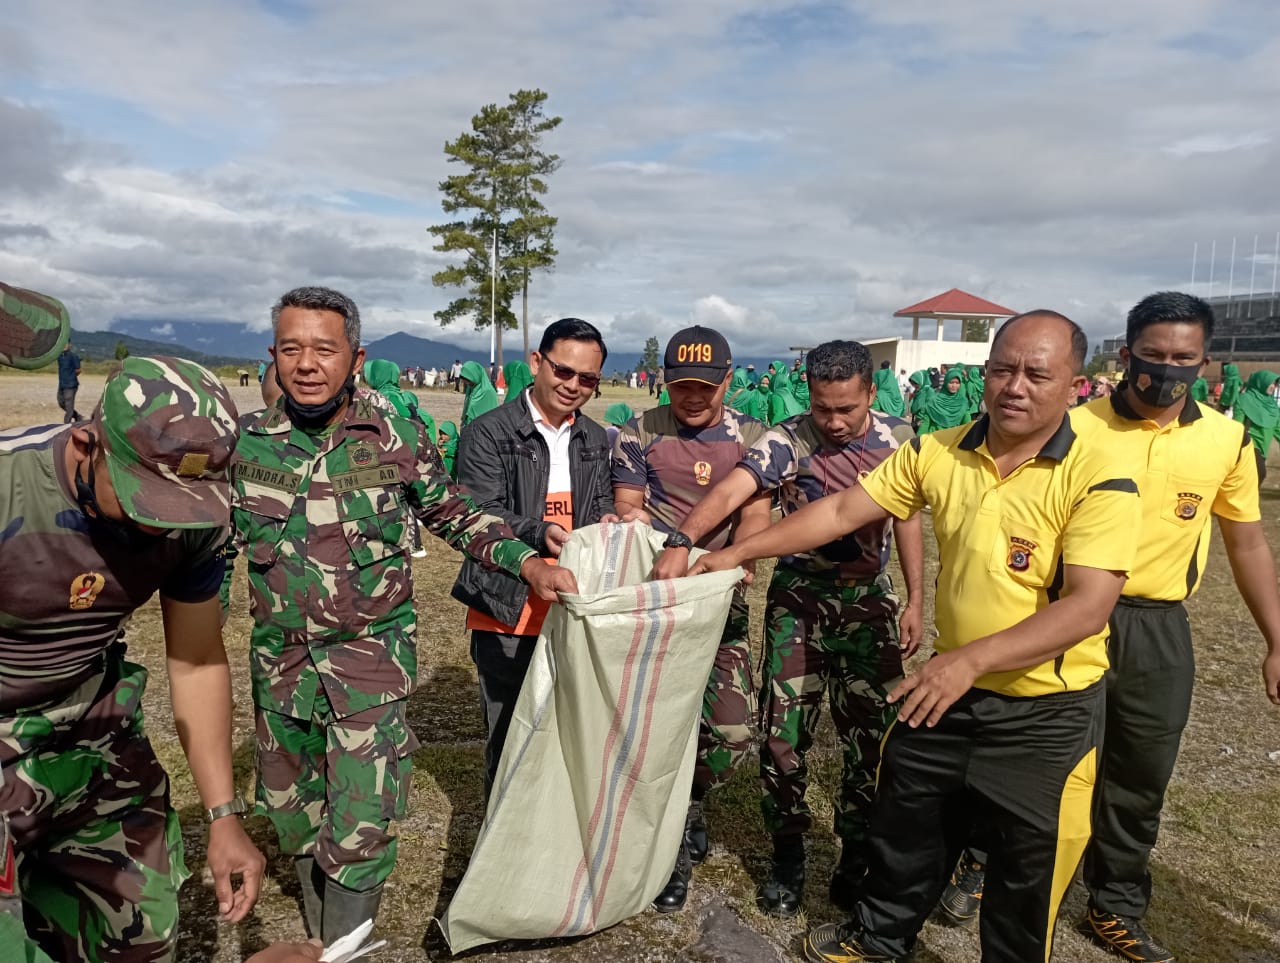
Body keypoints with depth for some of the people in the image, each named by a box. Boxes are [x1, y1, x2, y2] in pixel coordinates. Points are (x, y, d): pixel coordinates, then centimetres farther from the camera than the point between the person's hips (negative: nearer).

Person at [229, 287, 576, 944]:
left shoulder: (399, 441, -9)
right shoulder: (245, 444, -4)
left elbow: (454, 516, 4)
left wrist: (530, 563, -8)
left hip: (371, 658, -3)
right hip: (280, 661, 3)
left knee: (359, 829, -5)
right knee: (290, 813, 19)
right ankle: (320, 935, 44)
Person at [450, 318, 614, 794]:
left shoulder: (597, 441, 11)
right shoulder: (487, 433, -6)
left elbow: (601, 506, 12)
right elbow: (481, 516, -14)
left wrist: (611, 522, -12)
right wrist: (540, 534, -32)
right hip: (509, 613, -4)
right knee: (508, 740, 7)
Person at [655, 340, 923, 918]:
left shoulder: (898, 440, -2)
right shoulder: (788, 441, -14)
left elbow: (907, 519, 9)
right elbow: (730, 490, -29)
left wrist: (915, 601, 7)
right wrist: (683, 541, -45)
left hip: (870, 600, 3)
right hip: (799, 597, -2)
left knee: (872, 732, 7)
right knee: (785, 730, 2)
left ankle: (857, 855, 29)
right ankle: (787, 857, 23)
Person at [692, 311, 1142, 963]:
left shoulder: (1098, 478, -18)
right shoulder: (940, 452, -5)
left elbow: (1089, 605, -26)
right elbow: (841, 511, -2)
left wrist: (970, 659, -34)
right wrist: (737, 552, -4)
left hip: (1048, 713, -4)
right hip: (948, 688, 5)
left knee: (1026, 874, 13)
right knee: (904, 829, 22)